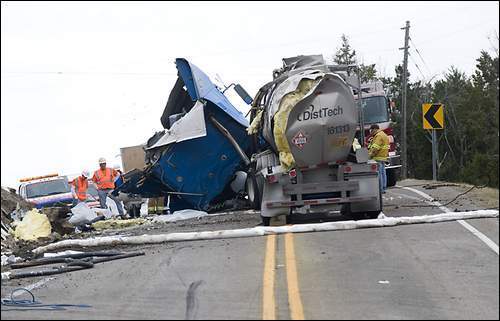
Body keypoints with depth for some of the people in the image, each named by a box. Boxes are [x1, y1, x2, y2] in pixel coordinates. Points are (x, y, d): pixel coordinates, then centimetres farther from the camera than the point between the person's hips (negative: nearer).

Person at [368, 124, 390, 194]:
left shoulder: (379, 136, -14)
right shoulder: (383, 134, 21)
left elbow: (375, 148, -21)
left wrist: (370, 155, -18)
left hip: (378, 157, -11)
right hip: (383, 157, 11)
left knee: (378, 174, -9)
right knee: (383, 173, 10)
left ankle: (380, 189, -10)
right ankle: (383, 188, 13)